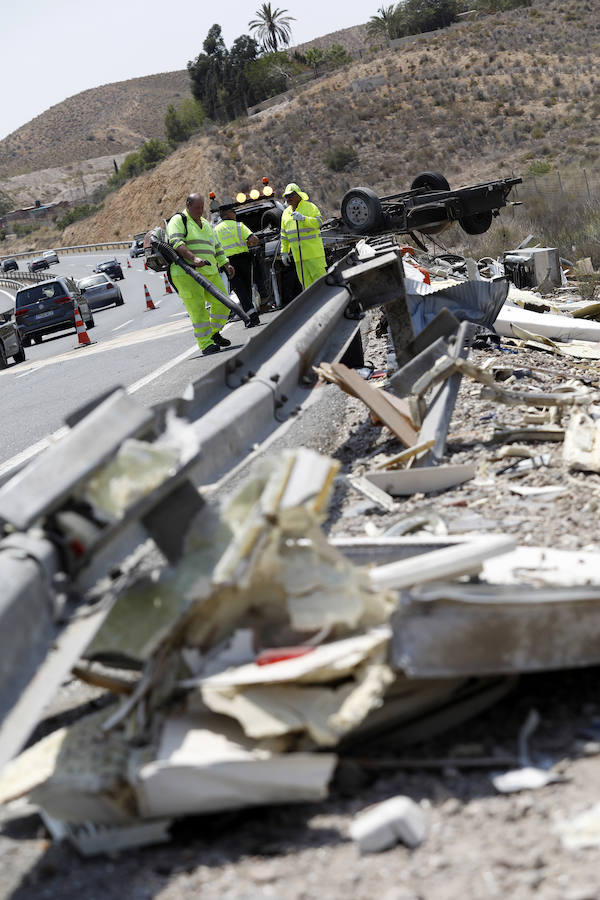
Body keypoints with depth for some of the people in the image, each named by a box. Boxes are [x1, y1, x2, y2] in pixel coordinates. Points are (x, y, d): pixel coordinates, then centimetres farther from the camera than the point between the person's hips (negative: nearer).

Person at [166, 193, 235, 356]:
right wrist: (193, 258, -30)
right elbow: (177, 243, -16)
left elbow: (217, 247, 31)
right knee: (198, 308, -11)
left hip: (210, 272, 7)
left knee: (222, 302, 3)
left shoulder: (206, 224, 25)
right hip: (186, 272, -7)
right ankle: (206, 344, -8)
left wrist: (226, 264, 15)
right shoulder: (178, 220, 0)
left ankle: (213, 333, 23)